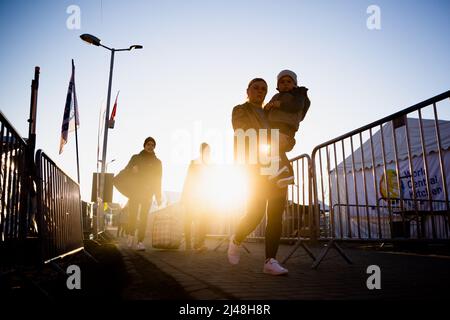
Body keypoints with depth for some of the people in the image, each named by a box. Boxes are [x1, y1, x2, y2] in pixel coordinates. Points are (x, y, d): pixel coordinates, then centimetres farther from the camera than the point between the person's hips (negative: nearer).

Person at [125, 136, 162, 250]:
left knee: (143, 218, -5)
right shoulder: (136, 158, 11)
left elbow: (158, 181, 10)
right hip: (135, 191, 0)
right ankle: (131, 235, 15)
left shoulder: (157, 162, 12)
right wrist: (132, 169, -14)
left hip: (148, 194, 0)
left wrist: (158, 197, 5)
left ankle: (140, 242, -3)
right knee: (132, 215, -9)